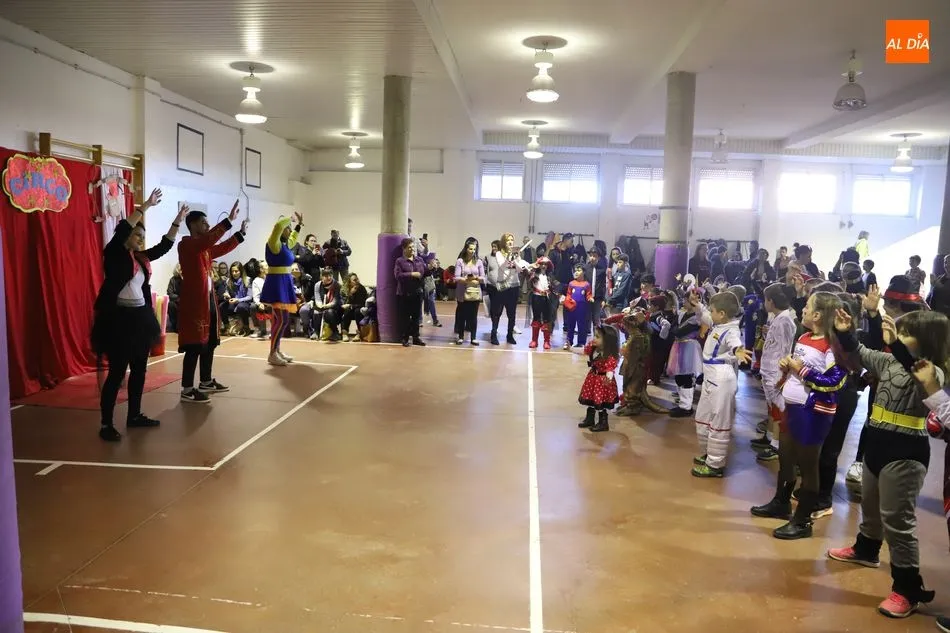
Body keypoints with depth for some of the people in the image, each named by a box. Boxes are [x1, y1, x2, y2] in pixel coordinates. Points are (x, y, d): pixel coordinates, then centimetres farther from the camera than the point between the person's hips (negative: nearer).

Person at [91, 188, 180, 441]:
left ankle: (134, 416, 26)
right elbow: (122, 229, -21)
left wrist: (177, 222, 11)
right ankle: (106, 425, 1)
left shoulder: (141, 257, 13)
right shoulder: (114, 254, -6)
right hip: (118, 318, -8)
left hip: (140, 317, 8)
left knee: (139, 369, 13)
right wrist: (146, 206, -21)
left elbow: (164, 246, 19)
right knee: (116, 372, -7)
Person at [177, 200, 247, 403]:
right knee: (194, 347, -7)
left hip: (208, 299, 10)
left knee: (209, 343, 16)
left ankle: (206, 382, 28)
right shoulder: (186, 244, -12)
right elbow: (209, 239, -29)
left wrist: (241, 232, 21)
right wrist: (228, 220, -31)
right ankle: (187, 390, -1)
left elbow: (222, 248, 28)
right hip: (194, 302, -10)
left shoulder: (204, 247, 16)